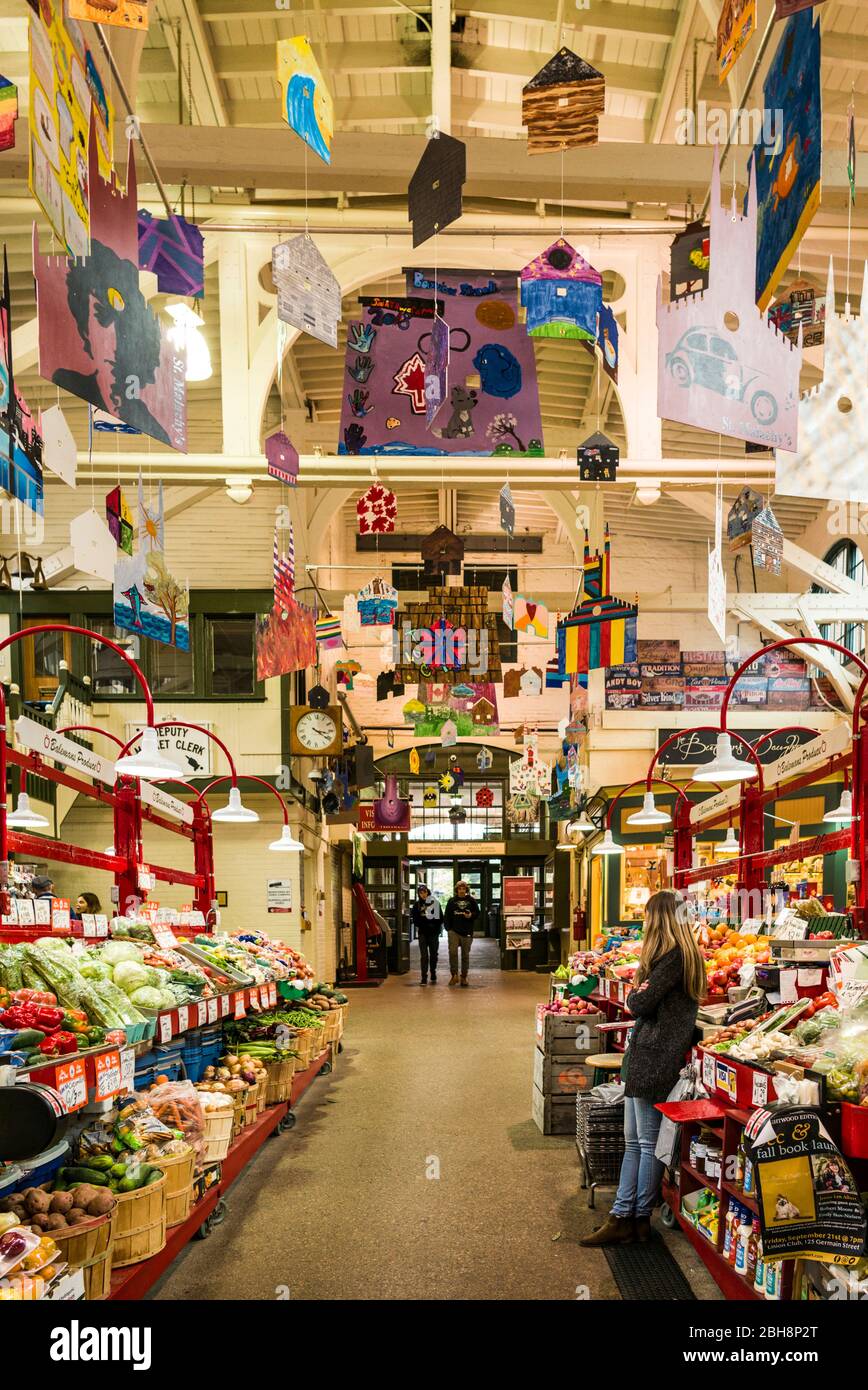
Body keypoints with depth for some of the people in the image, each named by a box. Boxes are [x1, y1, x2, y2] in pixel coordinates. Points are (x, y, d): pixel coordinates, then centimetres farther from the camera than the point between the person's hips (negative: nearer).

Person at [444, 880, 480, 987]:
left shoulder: (471, 901, 6)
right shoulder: (452, 901, 8)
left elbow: (477, 913, 9)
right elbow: (447, 916, 9)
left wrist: (471, 915, -12)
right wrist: (448, 929, -1)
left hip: (467, 932, 0)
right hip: (454, 931, 0)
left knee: (465, 955, 6)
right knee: (453, 951, -15)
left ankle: (464, 977, 16)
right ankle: (454, 975, -7)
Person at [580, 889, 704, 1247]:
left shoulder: (673, 956, -15)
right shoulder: (684, 953, 16)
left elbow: (641, 1004, -17)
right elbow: (640, 999, 17)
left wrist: (634, 993, 2)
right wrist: (639, 993, -1)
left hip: (655, 1056, -10)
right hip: (644, 1054, 10)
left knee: (647, 1143, 0)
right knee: (633, 1140, 11)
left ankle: (639, 1218, 9)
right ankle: (622, 1217, 15)